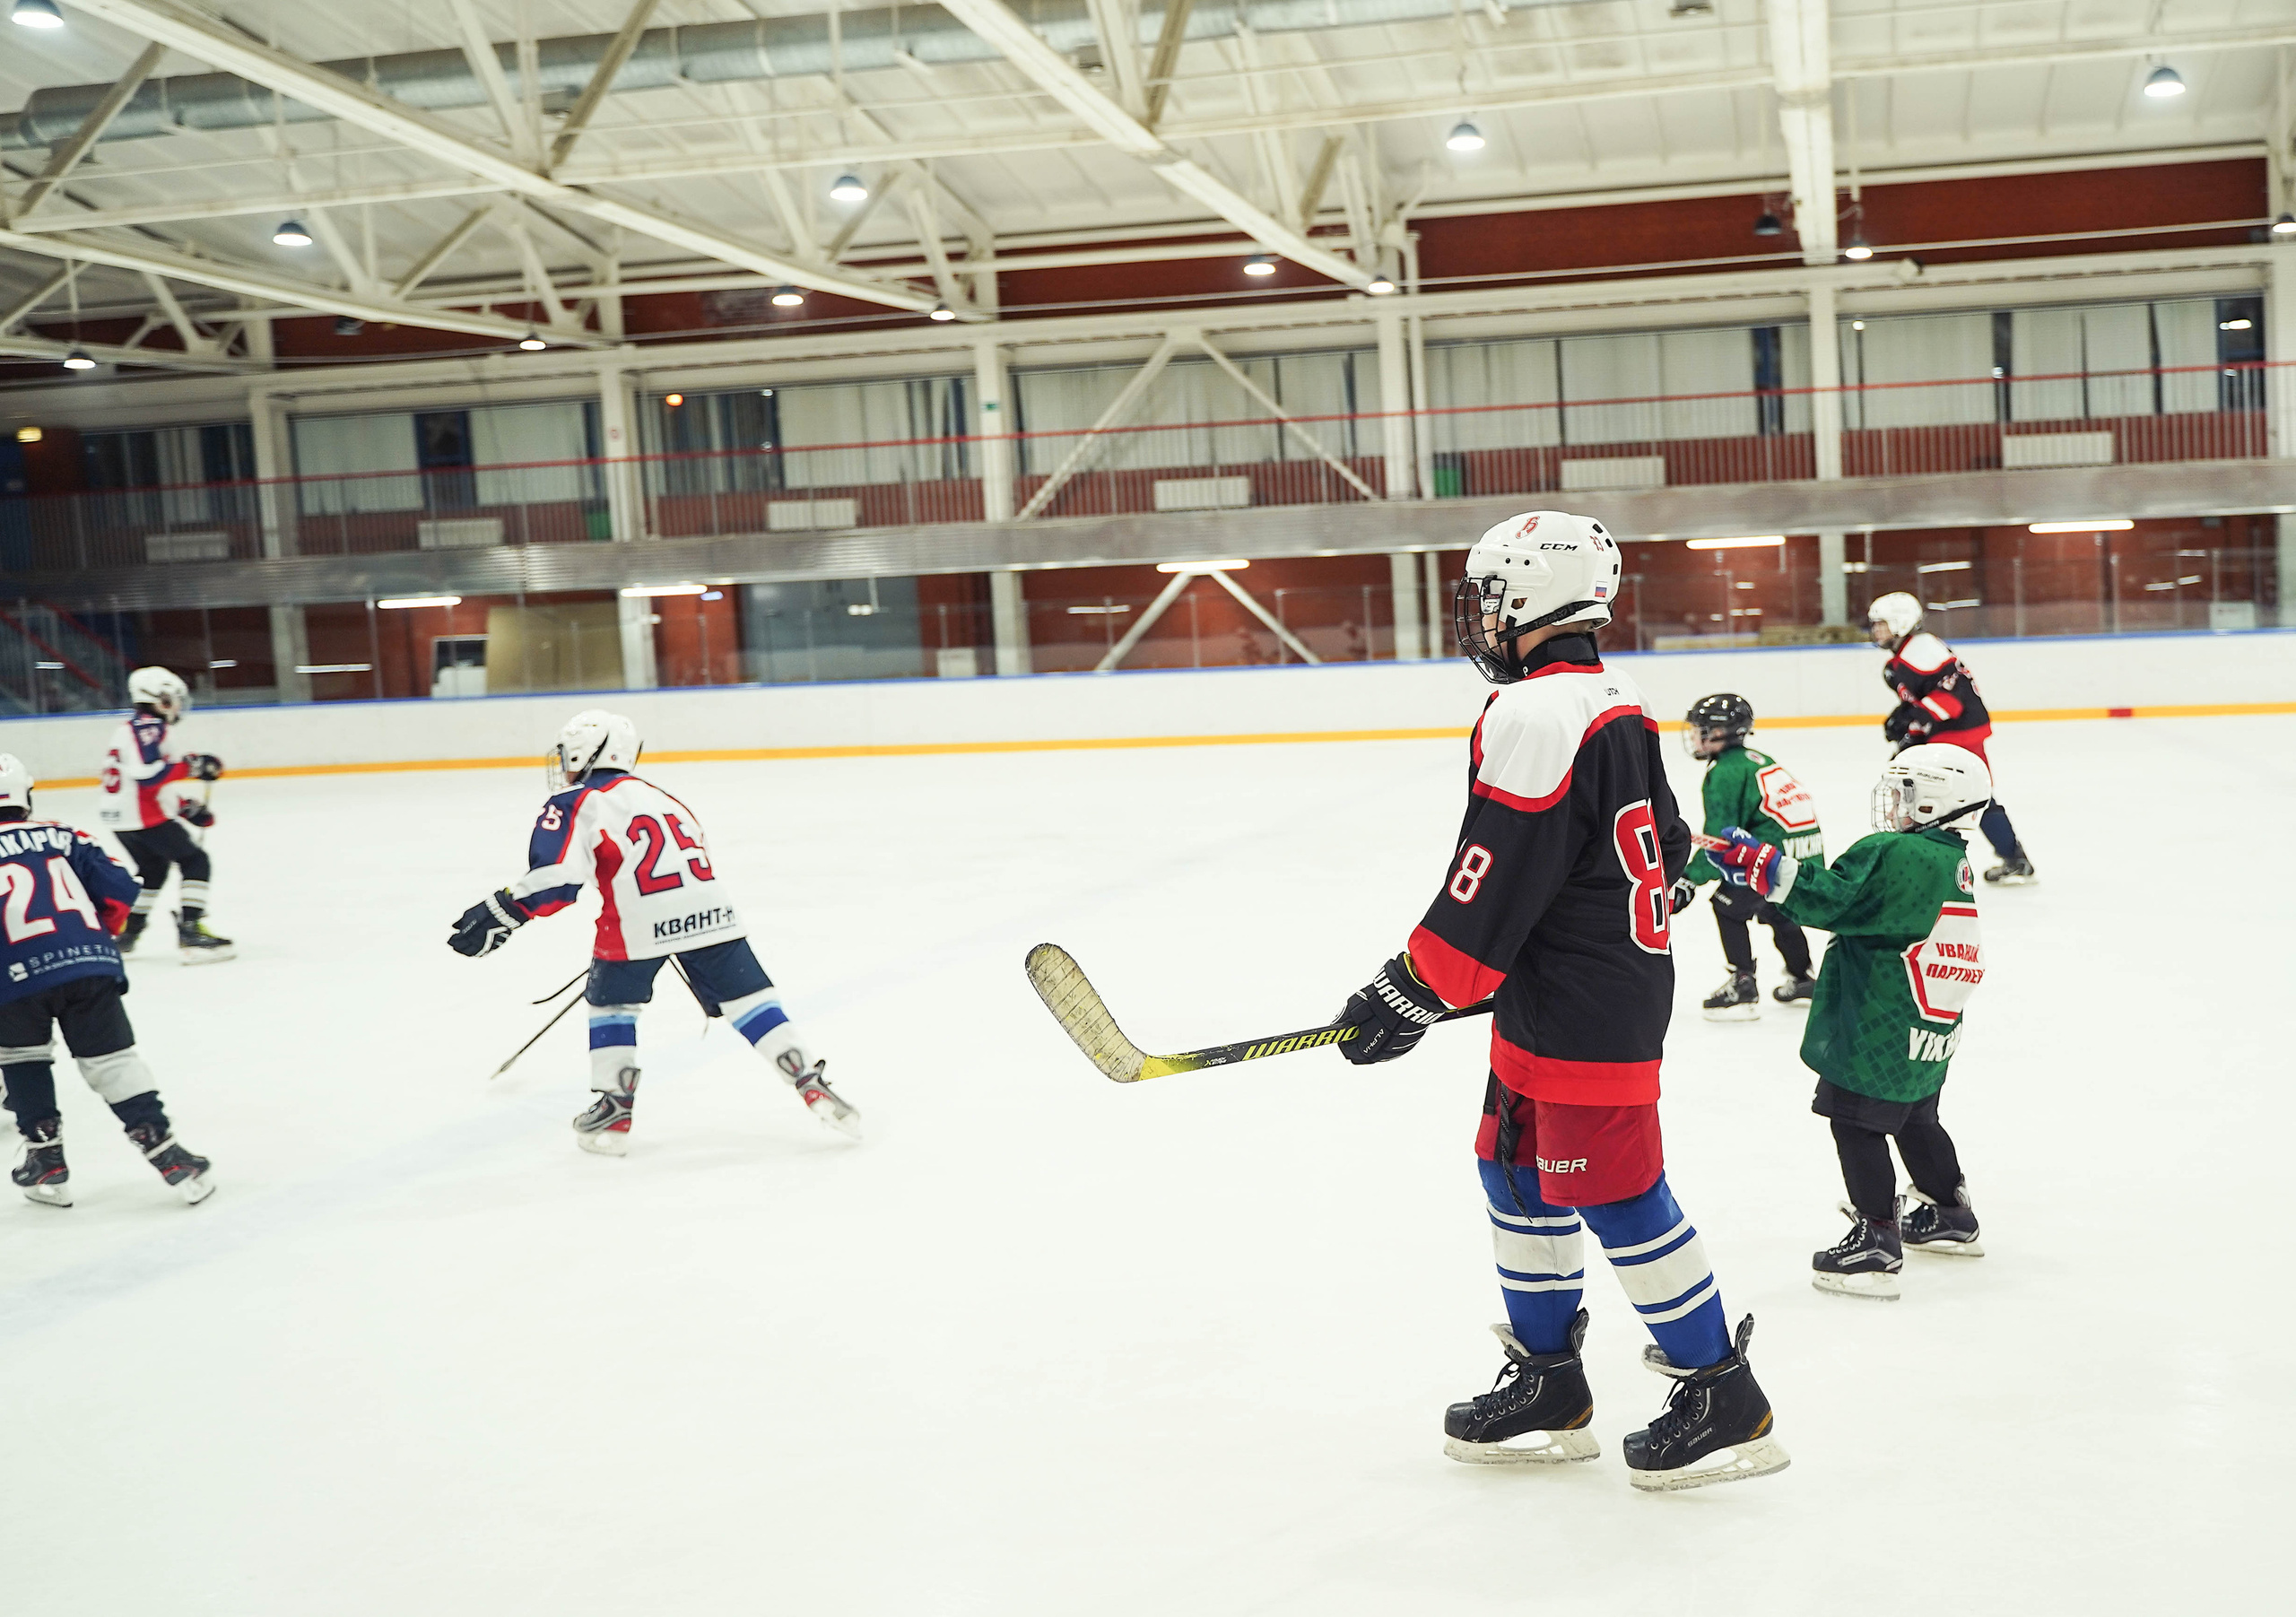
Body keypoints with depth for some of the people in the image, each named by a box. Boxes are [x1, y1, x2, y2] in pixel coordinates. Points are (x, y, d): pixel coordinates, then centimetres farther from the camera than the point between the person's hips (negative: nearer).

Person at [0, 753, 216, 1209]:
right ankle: (164, 1150, -1)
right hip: (90, 967, 2)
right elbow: (119, 889, 13)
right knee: (112, 1059, 8)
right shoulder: (63, 838, 18)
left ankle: (45, 1158, 20)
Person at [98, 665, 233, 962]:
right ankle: (191, 931, -16)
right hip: (143, 817, -10)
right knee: (195, 862, -6)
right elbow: (149, 775, -27)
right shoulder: (146, 727, -12)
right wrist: (190, 765, -20)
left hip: (120, 818, 10)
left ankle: (125, 932, 29)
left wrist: (187, 807, 20)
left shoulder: (131, 729, 21)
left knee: (153, 870, 26)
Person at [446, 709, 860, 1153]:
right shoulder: (661, 797, 28)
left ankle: (614, 1108, 20)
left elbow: (557, 876, -8)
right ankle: (810, 1084, 4)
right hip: (710, 913, 5)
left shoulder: (577, 804, 6)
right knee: (748, 998, 11)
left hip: (639, 922, -4)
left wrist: (499, 914, -1)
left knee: (610, 1001, 19)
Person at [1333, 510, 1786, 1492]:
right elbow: (1664, 850, 19)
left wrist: (1410, 995, -15)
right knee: (1518, 1174, 17)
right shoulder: (1615, 706, 12)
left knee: (1616, 1196, -2)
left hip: (1582, 1015, -10)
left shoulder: (1536, 715, -20)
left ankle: (1724, 1402, 9)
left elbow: (1493, 884, -23)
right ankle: (1547, 1386, 27)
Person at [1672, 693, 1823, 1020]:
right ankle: (1802, 980, 39)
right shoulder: (1760, 760, 21)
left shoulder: (1725, 773, -6)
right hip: (1812, 856, 9)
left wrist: (1690, 879, -6)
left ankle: (1742, 985, 2)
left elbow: (1719, 839, -11)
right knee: (1776, 910, 28)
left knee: (1728, 903, 5)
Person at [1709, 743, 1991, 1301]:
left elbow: (1835, 899, -26)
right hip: (1928, 1036, 10)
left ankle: (1876, 1243, -1)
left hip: (1882, 1031, -10)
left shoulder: (1897, 854, -20)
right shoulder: (1953, 863, 12)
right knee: (1915, 1121, 25)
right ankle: (1949, 1217, 40)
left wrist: (1762, 865, -25)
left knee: (1856, 1124, -2)